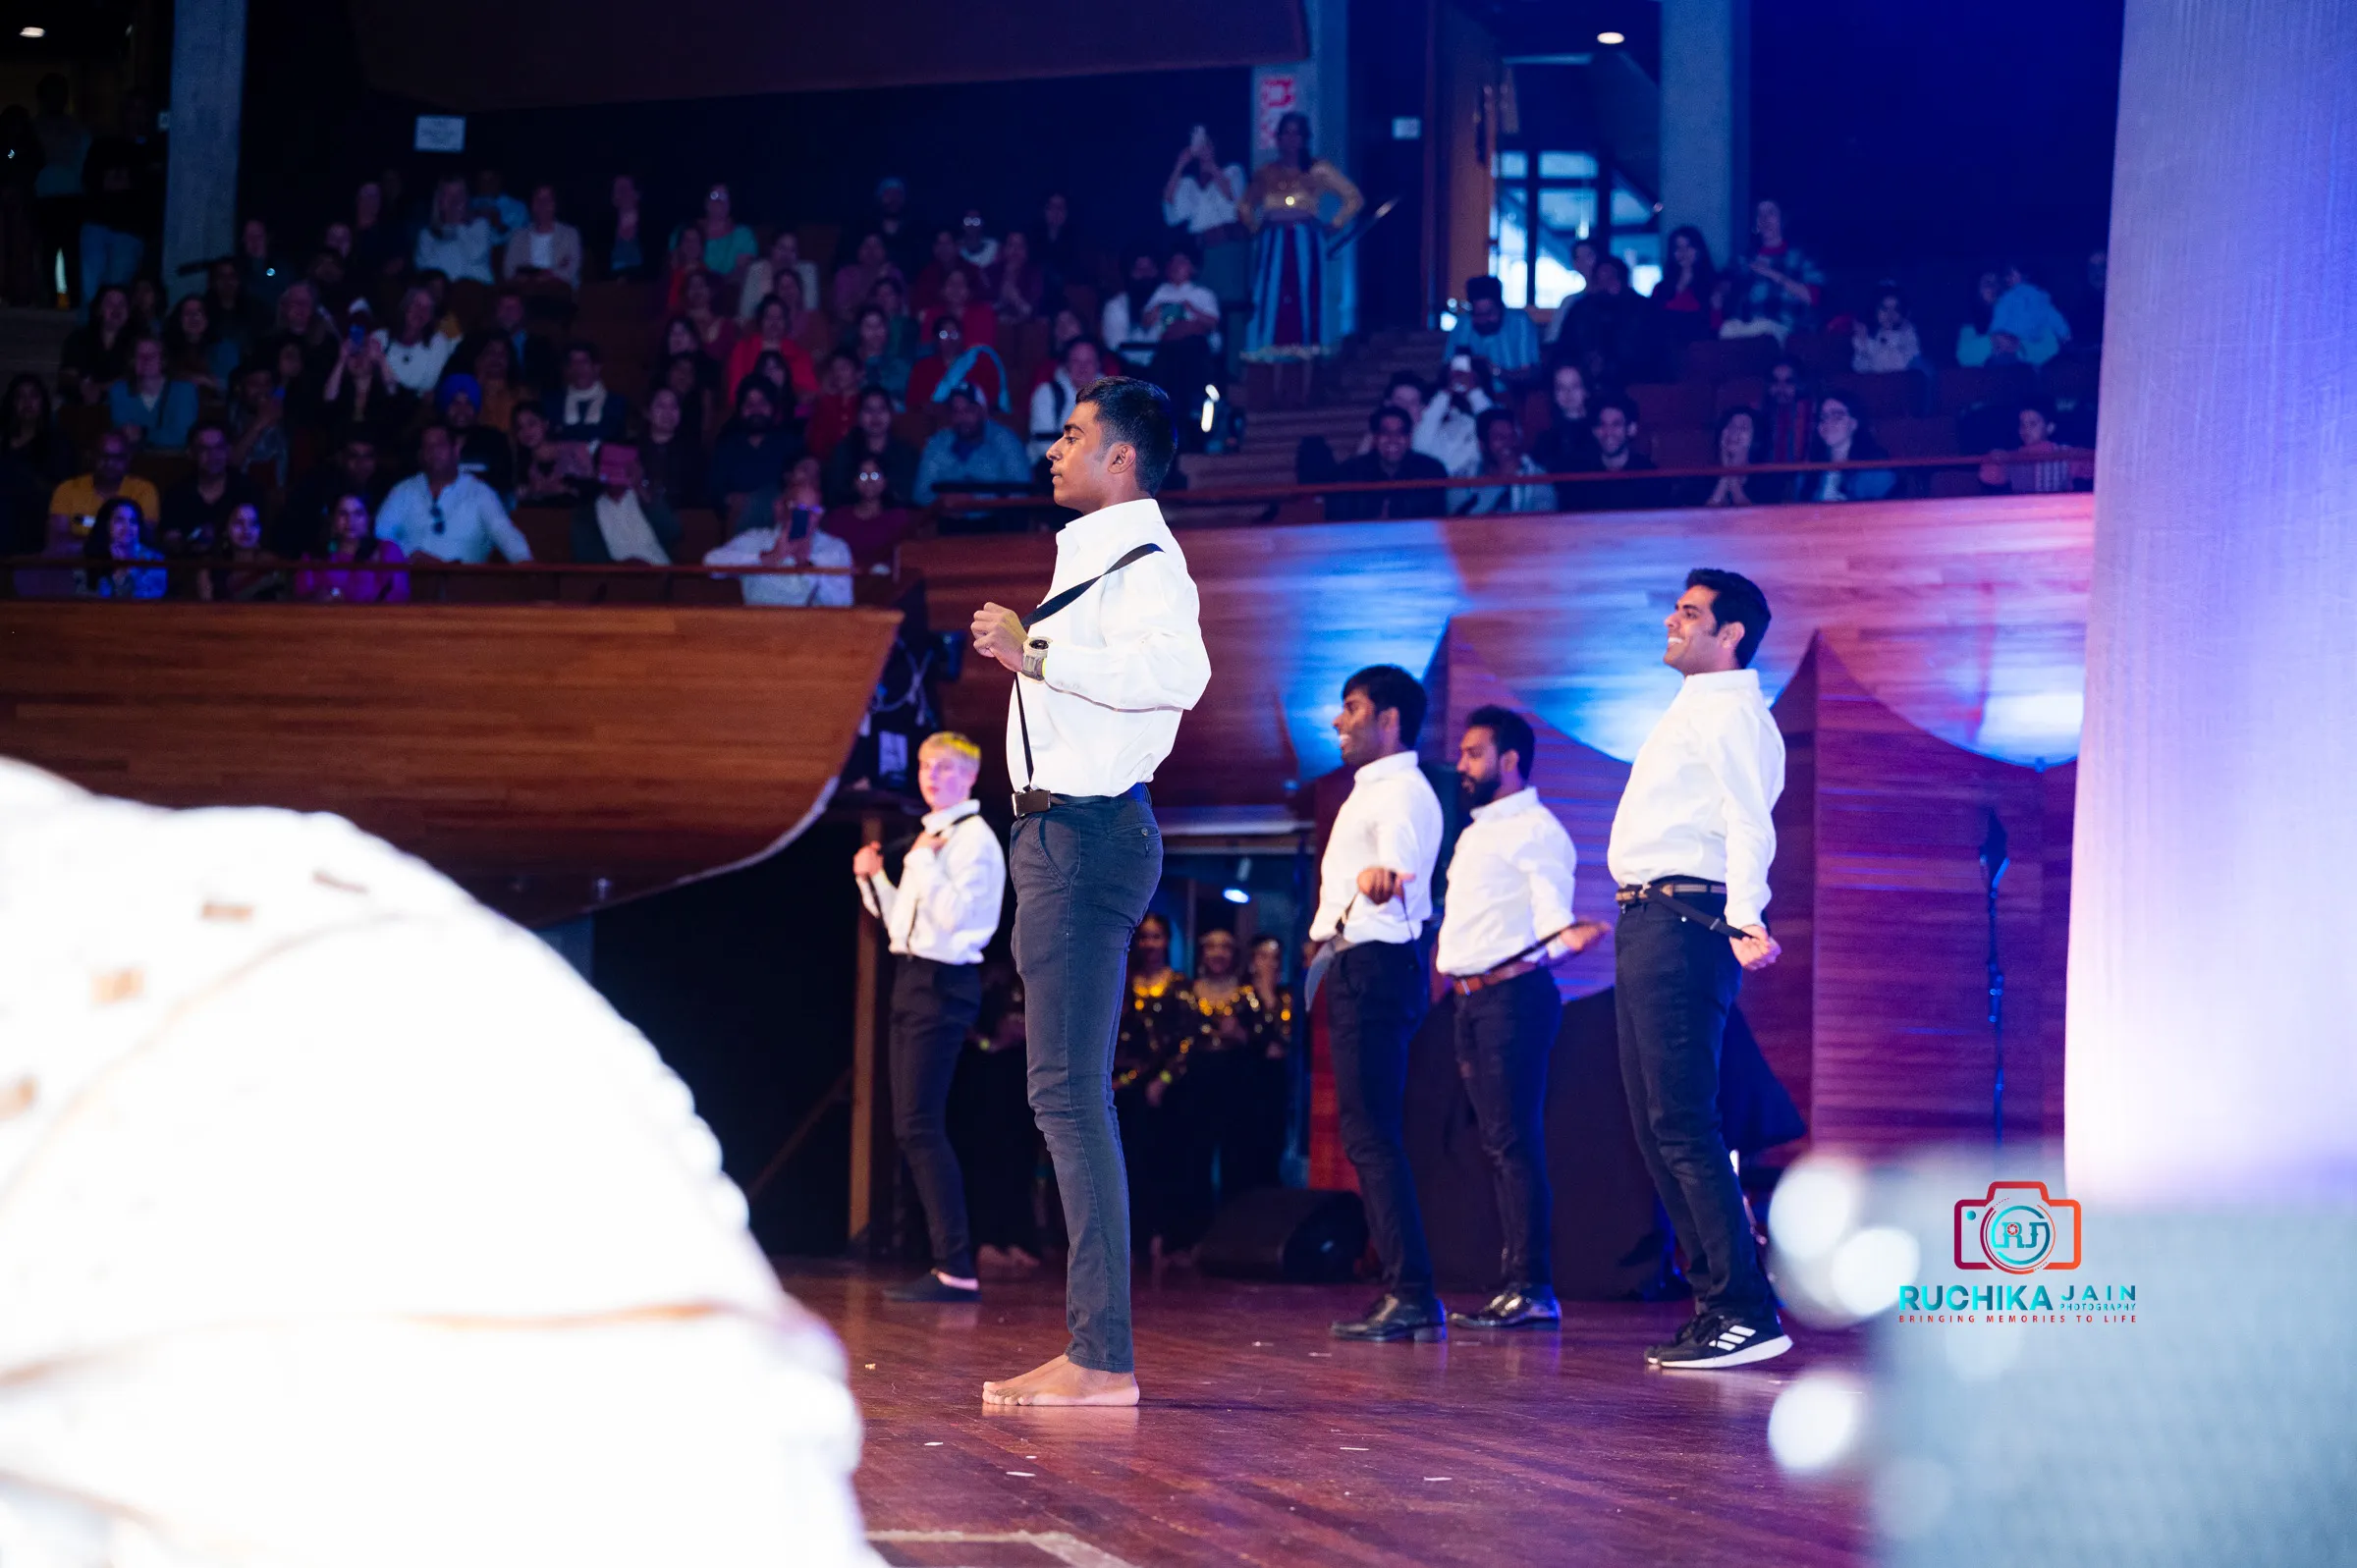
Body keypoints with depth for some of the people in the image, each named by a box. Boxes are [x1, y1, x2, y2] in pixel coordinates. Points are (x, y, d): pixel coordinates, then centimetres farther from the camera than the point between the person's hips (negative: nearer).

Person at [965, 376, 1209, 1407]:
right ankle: (1092, 1347, 15)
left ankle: (1104, 1359, -15)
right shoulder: (1094, 555, 21)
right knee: (1066, 1093, 11)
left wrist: (1037, 654, -26)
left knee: (1068, 1092, -14)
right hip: (1061, 833, 11)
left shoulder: (1144, 558, -11)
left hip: (1088, 836, -11)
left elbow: (1179, 672, -31)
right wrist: (1025, 653, 21)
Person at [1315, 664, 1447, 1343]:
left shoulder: (1402, 792, -12)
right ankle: (1403, 1292, 14)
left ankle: (1412, 1294, -18)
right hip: (1355, 968, 11)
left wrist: (1380, 877, -55)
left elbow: (1400, 856, -34)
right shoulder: (1370, 793, 20)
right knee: (1370, 1134, 11)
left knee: (1372, 1135, -15)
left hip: (1377, 969, -11)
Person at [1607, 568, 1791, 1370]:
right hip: (1646, 925, 11)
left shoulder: (1728, 712, -9)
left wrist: (1745, 918, -35)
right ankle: (1715, 1303, 15)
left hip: (1682, 925, -11)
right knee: (1656, 1127, 11)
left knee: (1682, 1126, -15)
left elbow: (1748, 824, -22)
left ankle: (1746, 1311, -15)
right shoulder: (1694, 711, 23)